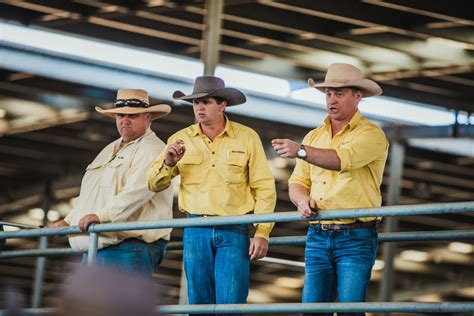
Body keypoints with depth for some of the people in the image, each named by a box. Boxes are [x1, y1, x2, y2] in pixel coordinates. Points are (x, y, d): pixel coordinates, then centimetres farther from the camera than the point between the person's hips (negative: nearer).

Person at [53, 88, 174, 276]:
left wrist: (101, 215, -30)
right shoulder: (110, 150, 26)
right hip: (95, 248, 10)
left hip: (128, 246, -10)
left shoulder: (152, 150, -6)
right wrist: (69, 220, 20)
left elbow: (136, 192, -22)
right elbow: (89, 194, 32)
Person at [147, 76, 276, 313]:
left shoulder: (247, 138, 2)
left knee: (230, 304, -8)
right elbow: (154, 185, 10)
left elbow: (264, 188, 1)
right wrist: (168, 163, -11)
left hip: (233, 232, -2)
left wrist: (262, 233, -7)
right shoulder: (181, 140, 8)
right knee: (199, 303, 4)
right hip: (196, 231, 2)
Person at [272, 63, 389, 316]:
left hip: (356, 238, -5)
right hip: (317, 236, 5)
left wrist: (301, 151, -37)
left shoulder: (371, 134, -4)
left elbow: (343, 159, -23)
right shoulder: (314, 137, 16)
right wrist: (302, 200, -8)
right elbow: (298, 181, 16)